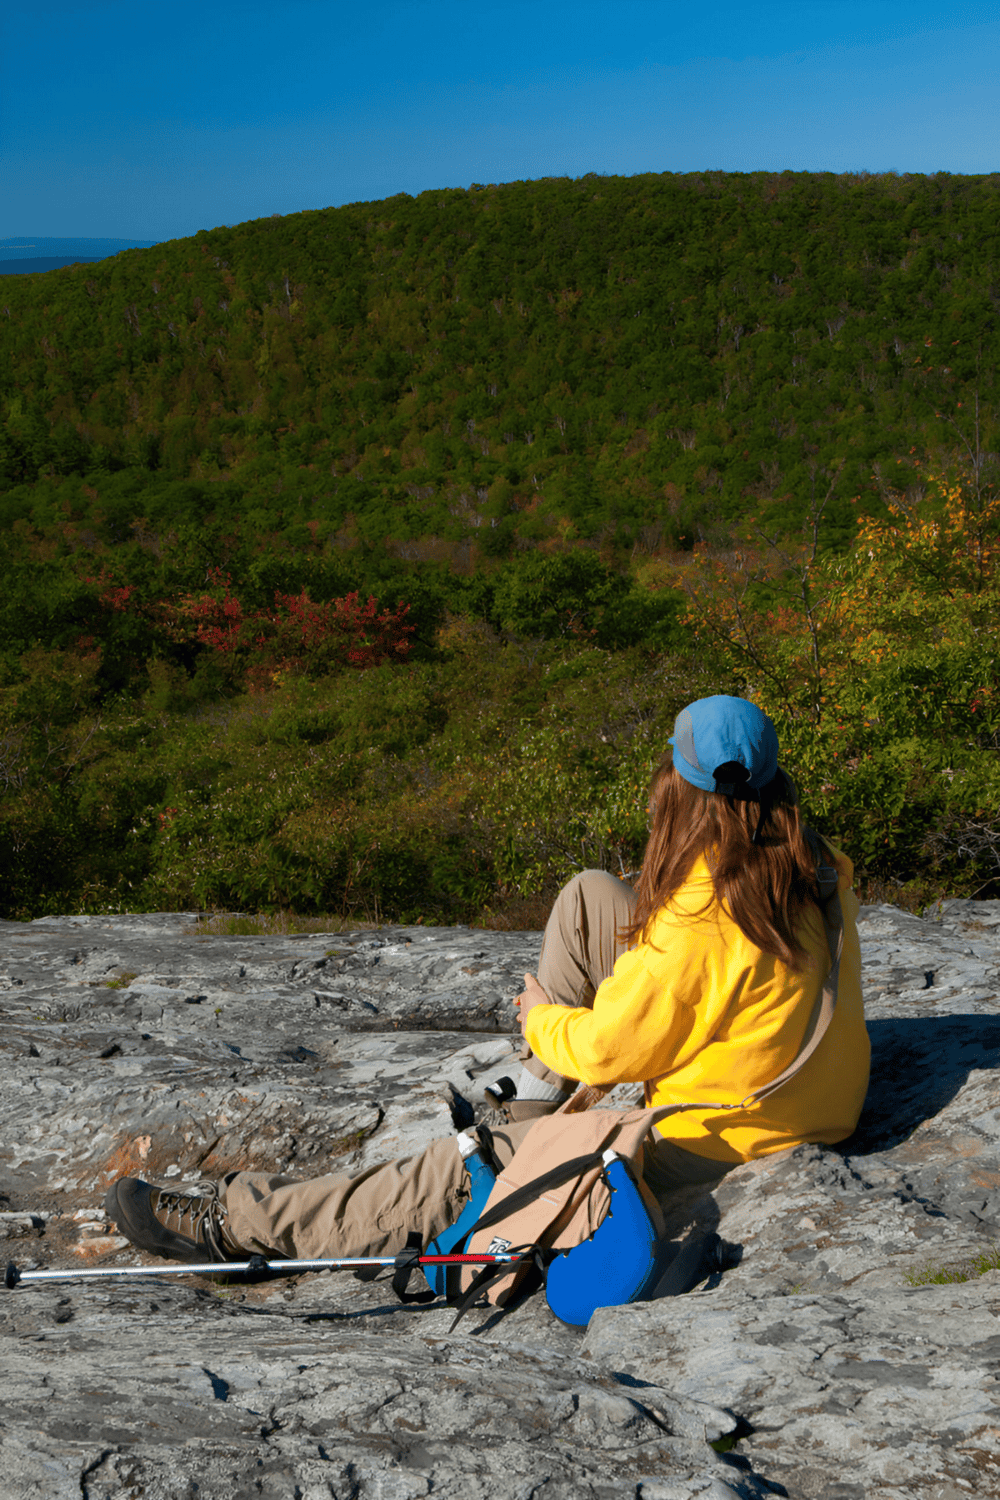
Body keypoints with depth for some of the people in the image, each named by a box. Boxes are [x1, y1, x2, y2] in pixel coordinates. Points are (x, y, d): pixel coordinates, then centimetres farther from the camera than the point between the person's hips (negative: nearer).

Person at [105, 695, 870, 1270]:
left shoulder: (701, 923, -31)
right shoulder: (816, 866, -5)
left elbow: (610, 1048, -21)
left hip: (719, 1143, -8)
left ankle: (241, 1221, 3)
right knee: (589, 898, 5)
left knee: (468, 1170, -6)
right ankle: (542, 1101, 17)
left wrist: (543, 1019, 0)